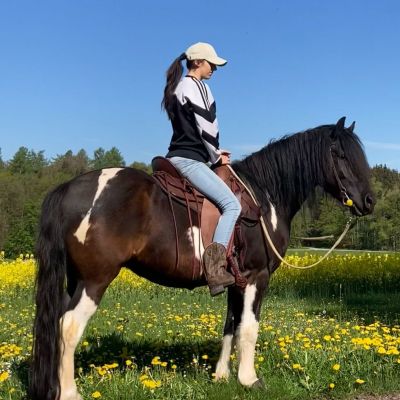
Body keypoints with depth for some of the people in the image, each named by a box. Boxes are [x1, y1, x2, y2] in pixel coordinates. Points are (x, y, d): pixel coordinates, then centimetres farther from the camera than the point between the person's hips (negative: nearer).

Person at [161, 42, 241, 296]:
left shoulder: (184, 87, 23)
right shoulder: (193, 86, -8)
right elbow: (204, 129, -13)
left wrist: (216, 153, 12)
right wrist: (216, 157, 0)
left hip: (186, 157, 11)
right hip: (189, 159, -11)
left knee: (228, 202, 16)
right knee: (232, 204, -19)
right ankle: (215, 265, -29)